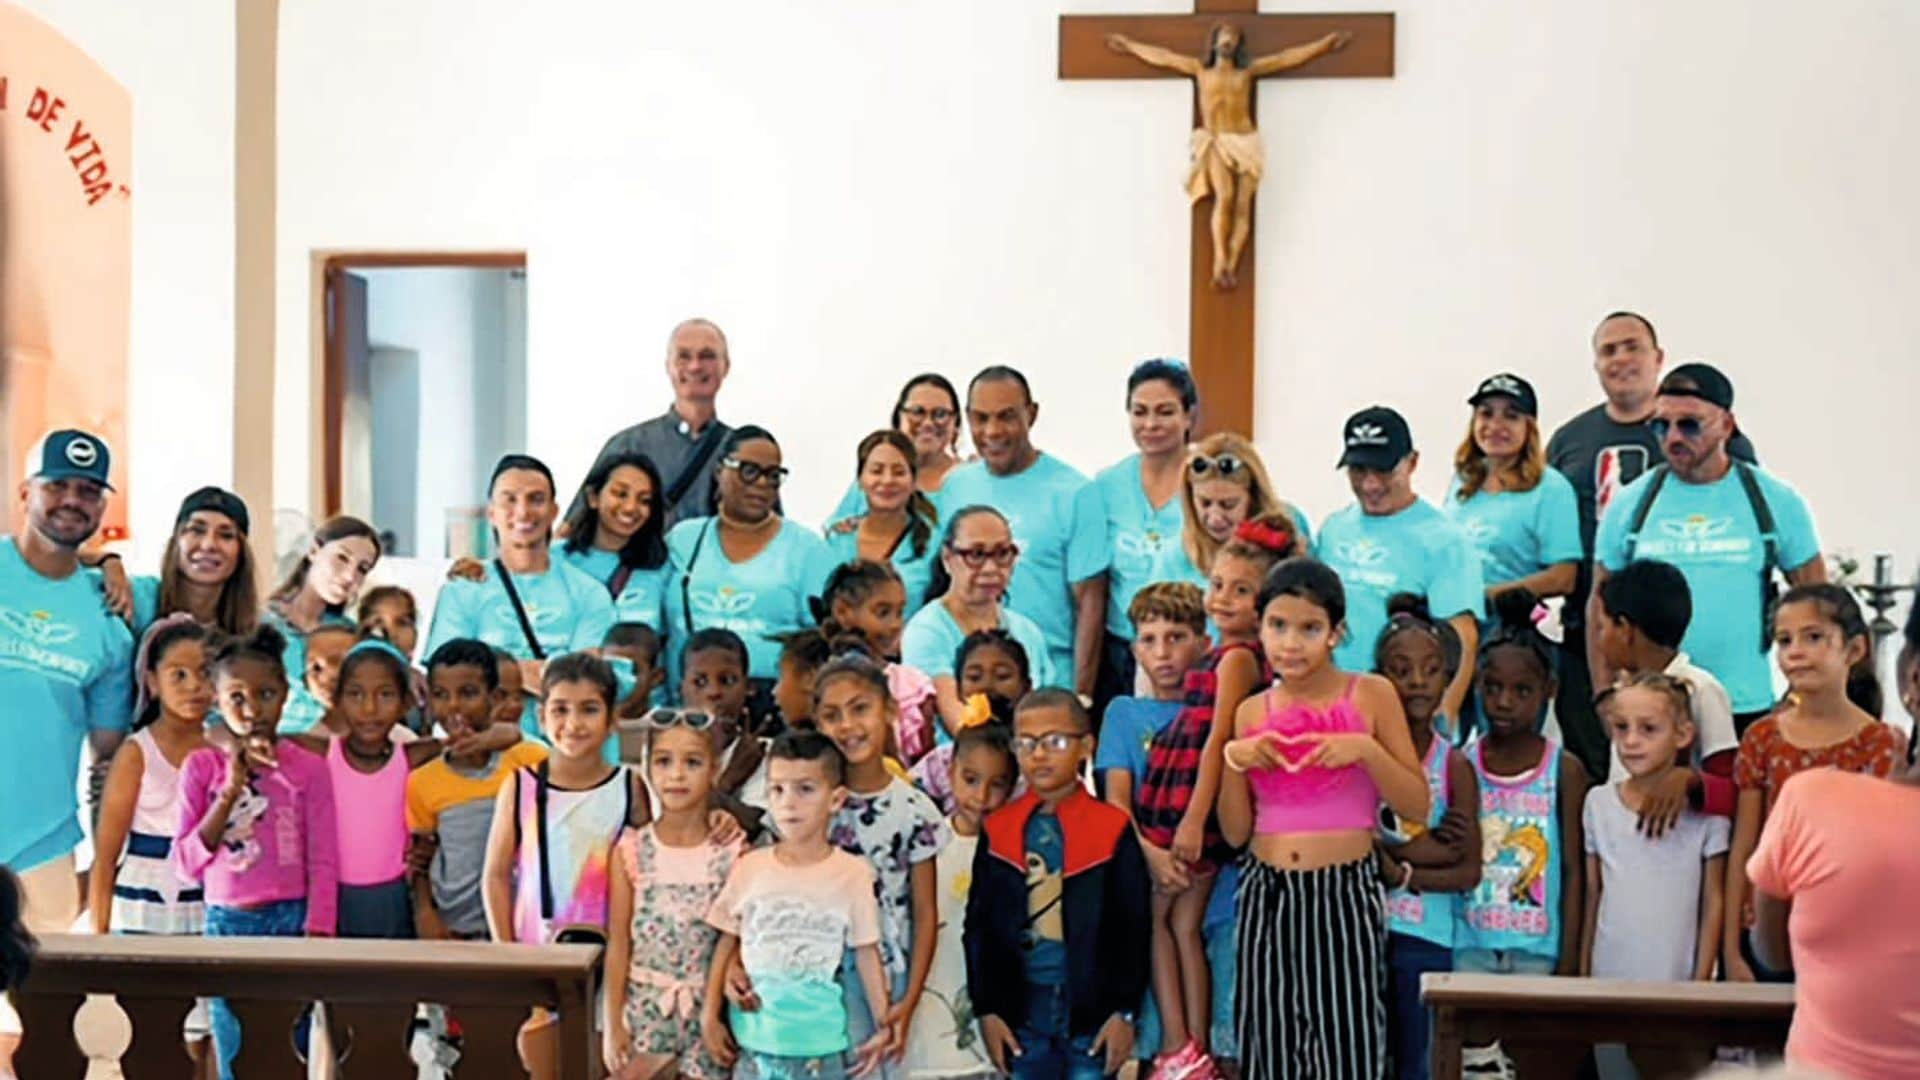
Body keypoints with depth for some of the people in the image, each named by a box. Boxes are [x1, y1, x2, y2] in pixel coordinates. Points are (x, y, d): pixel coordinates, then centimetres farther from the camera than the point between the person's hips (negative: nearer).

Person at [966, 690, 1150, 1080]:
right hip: (1022, 1005, 2)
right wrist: (986, 1010, 1)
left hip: (1093, 1006, -2)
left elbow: (1132, 928, -3)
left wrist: (1124, 1011, -7)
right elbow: (978, 926, 6)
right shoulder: (997, 831, 4)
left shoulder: (1113, 829, -4)